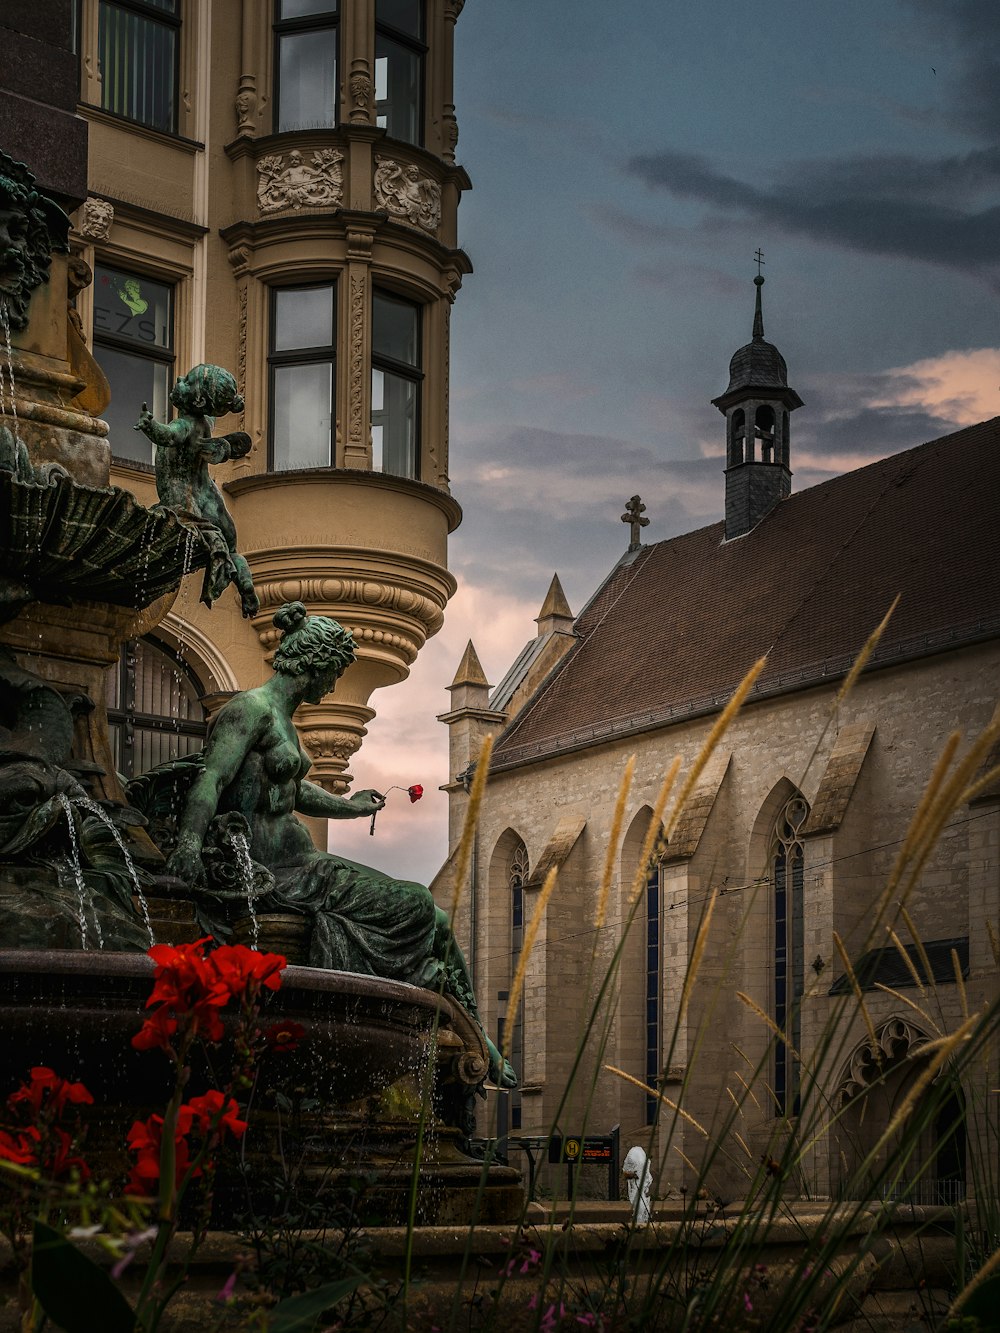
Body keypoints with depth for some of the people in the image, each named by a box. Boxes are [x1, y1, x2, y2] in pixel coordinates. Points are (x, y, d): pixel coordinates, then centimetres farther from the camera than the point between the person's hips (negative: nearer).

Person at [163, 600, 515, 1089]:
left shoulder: (282, 718, 20)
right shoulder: (253, 708, -11)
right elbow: (211, 779, -25)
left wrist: (347, 806, 51)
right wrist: (189, 842, -40)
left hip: (300, 863, 10)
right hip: (273, 873, -10)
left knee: (430, 918, 2)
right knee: (413, 907, -15)